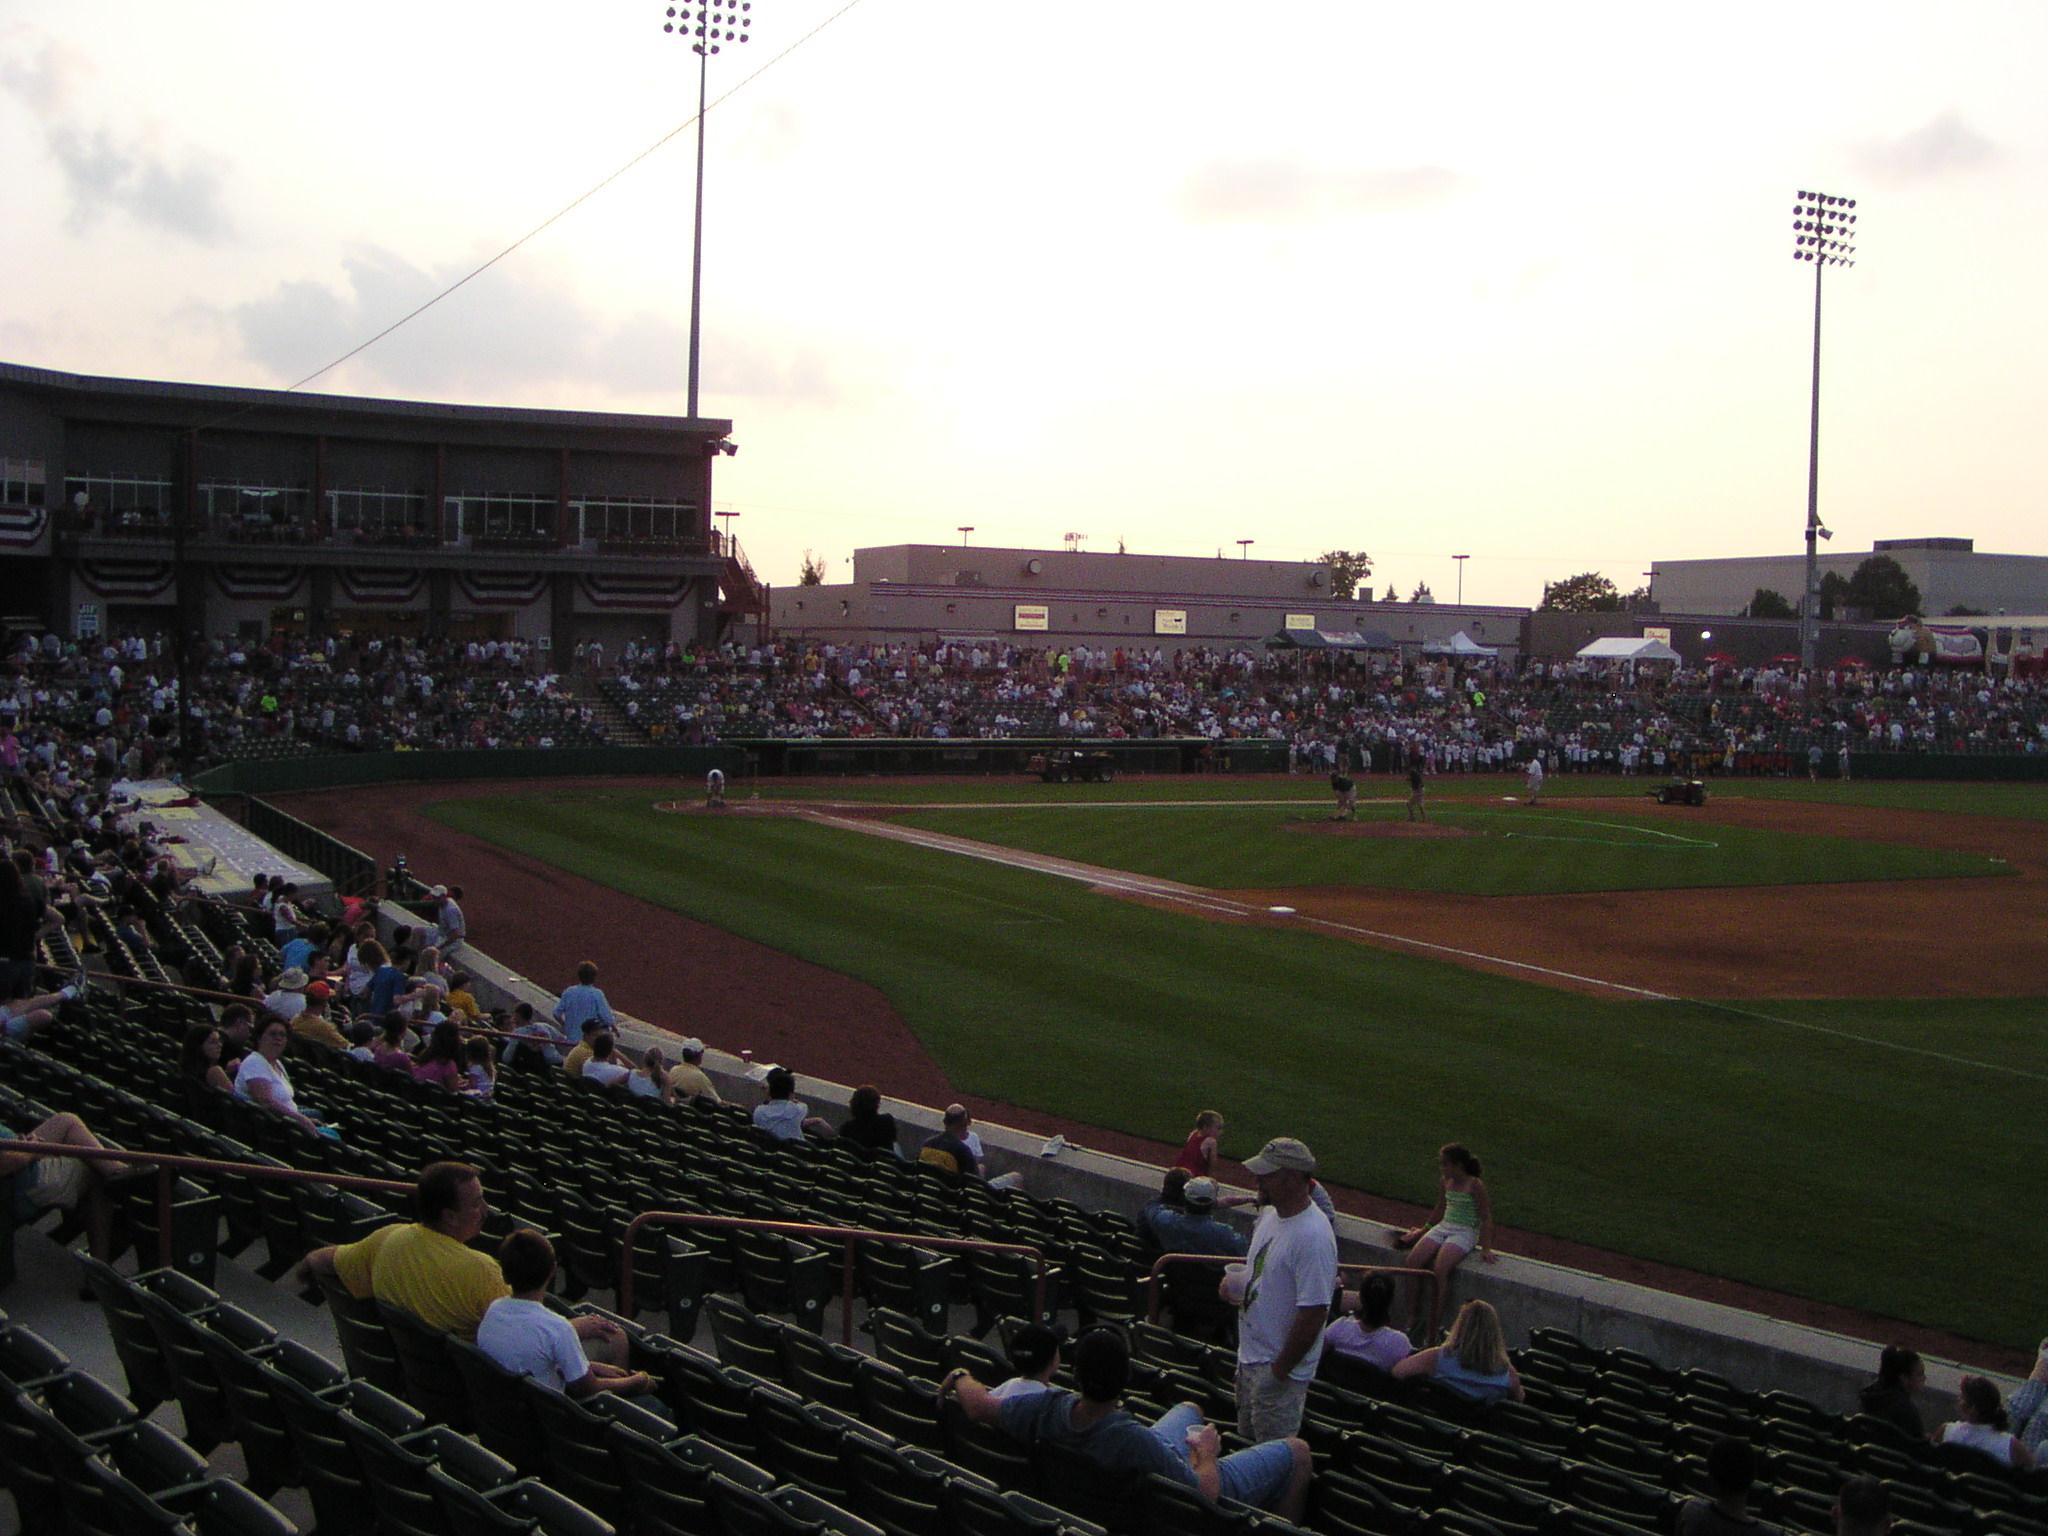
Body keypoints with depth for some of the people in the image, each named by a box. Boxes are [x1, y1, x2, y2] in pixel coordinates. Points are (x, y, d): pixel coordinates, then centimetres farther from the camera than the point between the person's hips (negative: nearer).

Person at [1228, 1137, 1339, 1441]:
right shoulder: (1270, 1214, 3)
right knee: (1246, 1438, 22)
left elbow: (1313, 1313, -27)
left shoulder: (1313, 1237, -27)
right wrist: (1237, 1283, 3)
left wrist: (1280, 1371, -20)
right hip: (1250, 1355, 9)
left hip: (1279, 1366, -9)